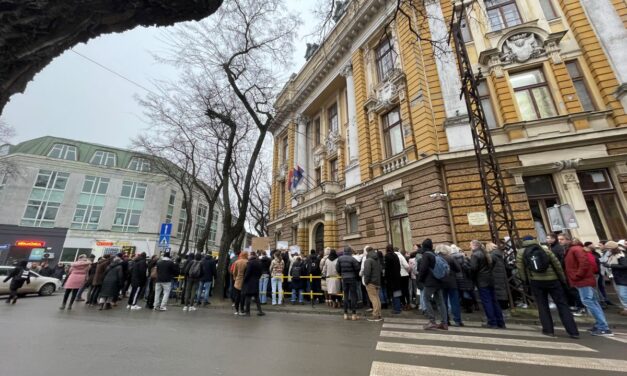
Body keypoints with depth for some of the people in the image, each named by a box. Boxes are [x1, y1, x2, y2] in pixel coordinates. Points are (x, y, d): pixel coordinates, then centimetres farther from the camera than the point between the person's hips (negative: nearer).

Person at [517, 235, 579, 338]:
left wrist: (525, 281, 11)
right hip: (552, 280, 1)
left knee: (542, 306, 10)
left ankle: (548, 330, 12)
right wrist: (563, 280, 13)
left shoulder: (521, 253, 2)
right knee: (562, 305, 9)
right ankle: (573, 331, 9)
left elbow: (520, 268, 0)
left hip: (536, 282, -1)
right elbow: (557, 265, 4)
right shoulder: (546, 250, 5)